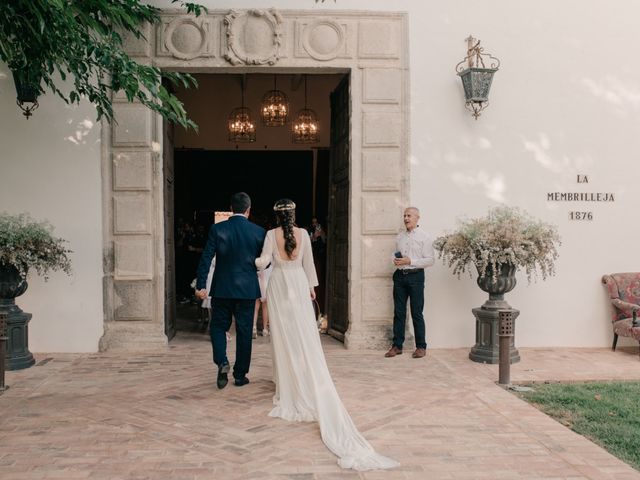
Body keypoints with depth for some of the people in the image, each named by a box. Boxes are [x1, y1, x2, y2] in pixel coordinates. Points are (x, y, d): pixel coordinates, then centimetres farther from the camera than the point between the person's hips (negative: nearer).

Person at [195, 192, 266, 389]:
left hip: (222, 288, 0)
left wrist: (201, 285, -5)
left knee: (218, 327, 14)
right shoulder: (258, 232, -4)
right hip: (247, 289, 1)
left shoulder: (217, 229, -5)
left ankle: (222, 362, -8)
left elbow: (206, 258, -9)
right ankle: (240, 375, 15)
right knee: (244, 331, 9)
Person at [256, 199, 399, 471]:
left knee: (283, 335, 6)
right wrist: (311, 285, 15)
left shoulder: (272, 234, -6)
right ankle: (308, 385, 11)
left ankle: (288, 385, 13)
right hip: (298, 285, 1)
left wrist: (254, 260, 13)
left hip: (279, 286, -1)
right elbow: (308, 263, 5)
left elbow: (264, 262, -9)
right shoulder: (303, 234, -1)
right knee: (304, 335, 6)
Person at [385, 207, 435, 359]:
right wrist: (395, 260, -1)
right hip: (400, 275, 5)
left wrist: (410, 261, -16)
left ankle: (421, 347, 10)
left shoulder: (424, 237, -3)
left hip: (415, 276, -5)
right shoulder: (399, 236, 12)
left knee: (417, 313, 0)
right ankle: (397, 345, 14)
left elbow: (430, 260, -8)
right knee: (398, 312, 7)